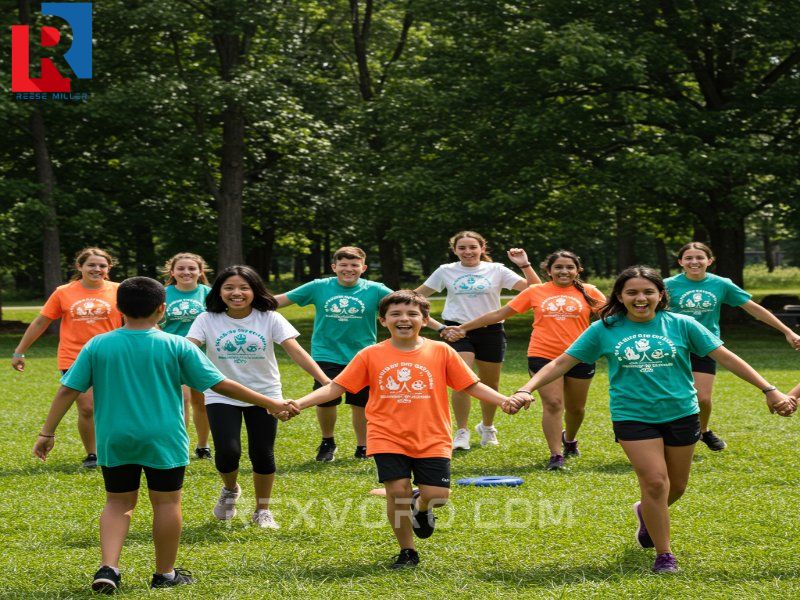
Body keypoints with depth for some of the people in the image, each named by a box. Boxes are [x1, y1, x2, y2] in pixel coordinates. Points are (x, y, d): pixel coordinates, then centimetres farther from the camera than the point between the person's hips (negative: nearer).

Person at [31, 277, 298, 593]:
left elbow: (68, 391, -4)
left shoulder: (97, 346, -4)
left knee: (118, 503, 14)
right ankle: (165, 573, 19)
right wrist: (272, 404, 2)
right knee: (166, 502, 10)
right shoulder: (176, 346, -8)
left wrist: (47, 432, 5)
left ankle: (108, 567, -1)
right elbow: (222, 384, -6)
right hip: (163, 441, -2)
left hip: (114, 440, 2)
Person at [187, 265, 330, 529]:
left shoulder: (270, 319, -7)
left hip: (264, 395, 1)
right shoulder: (208, 320, -6)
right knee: (227, 451, -16)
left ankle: (262, 511, 25)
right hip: (221, 396, -1)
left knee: (263, 455, 2)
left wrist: (325, 381, -25)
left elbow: (296, 351, -14)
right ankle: (230, 490, 19)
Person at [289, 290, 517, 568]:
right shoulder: (371, 355, 1)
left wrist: (504, 400, -11)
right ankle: (407, 551, 11)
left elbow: (473, 386, 5)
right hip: (388, 439, 0)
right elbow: (335, 387, 2)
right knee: (398, 490, -13)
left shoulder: (441, 351, 2)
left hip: (432, 440, 0)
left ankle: (420, 508, 31)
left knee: (437, 495, -9)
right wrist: (298, 403, -9)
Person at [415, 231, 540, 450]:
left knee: (490, 385, 10)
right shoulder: (446, 271, 4)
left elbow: (534, 289, -3)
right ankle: (461, 432, -6)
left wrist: (525, 264, -15)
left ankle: (487, 427, 35)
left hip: (490, 331, 1)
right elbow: (419, 294, 15)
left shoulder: (496, 270, 2)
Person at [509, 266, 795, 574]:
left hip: (681, 413, 2)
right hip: (633, 417, -2)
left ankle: (647, 514, 46)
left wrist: (769, 390, -5)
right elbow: (562, 363, 0)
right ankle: (664, 555, 3)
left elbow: (725, 357, -1)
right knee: (655, 482, -14)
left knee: (676, 486, 12)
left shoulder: (681, 325, -3)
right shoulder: (604, 330, -3)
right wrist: (526, 390, -13)